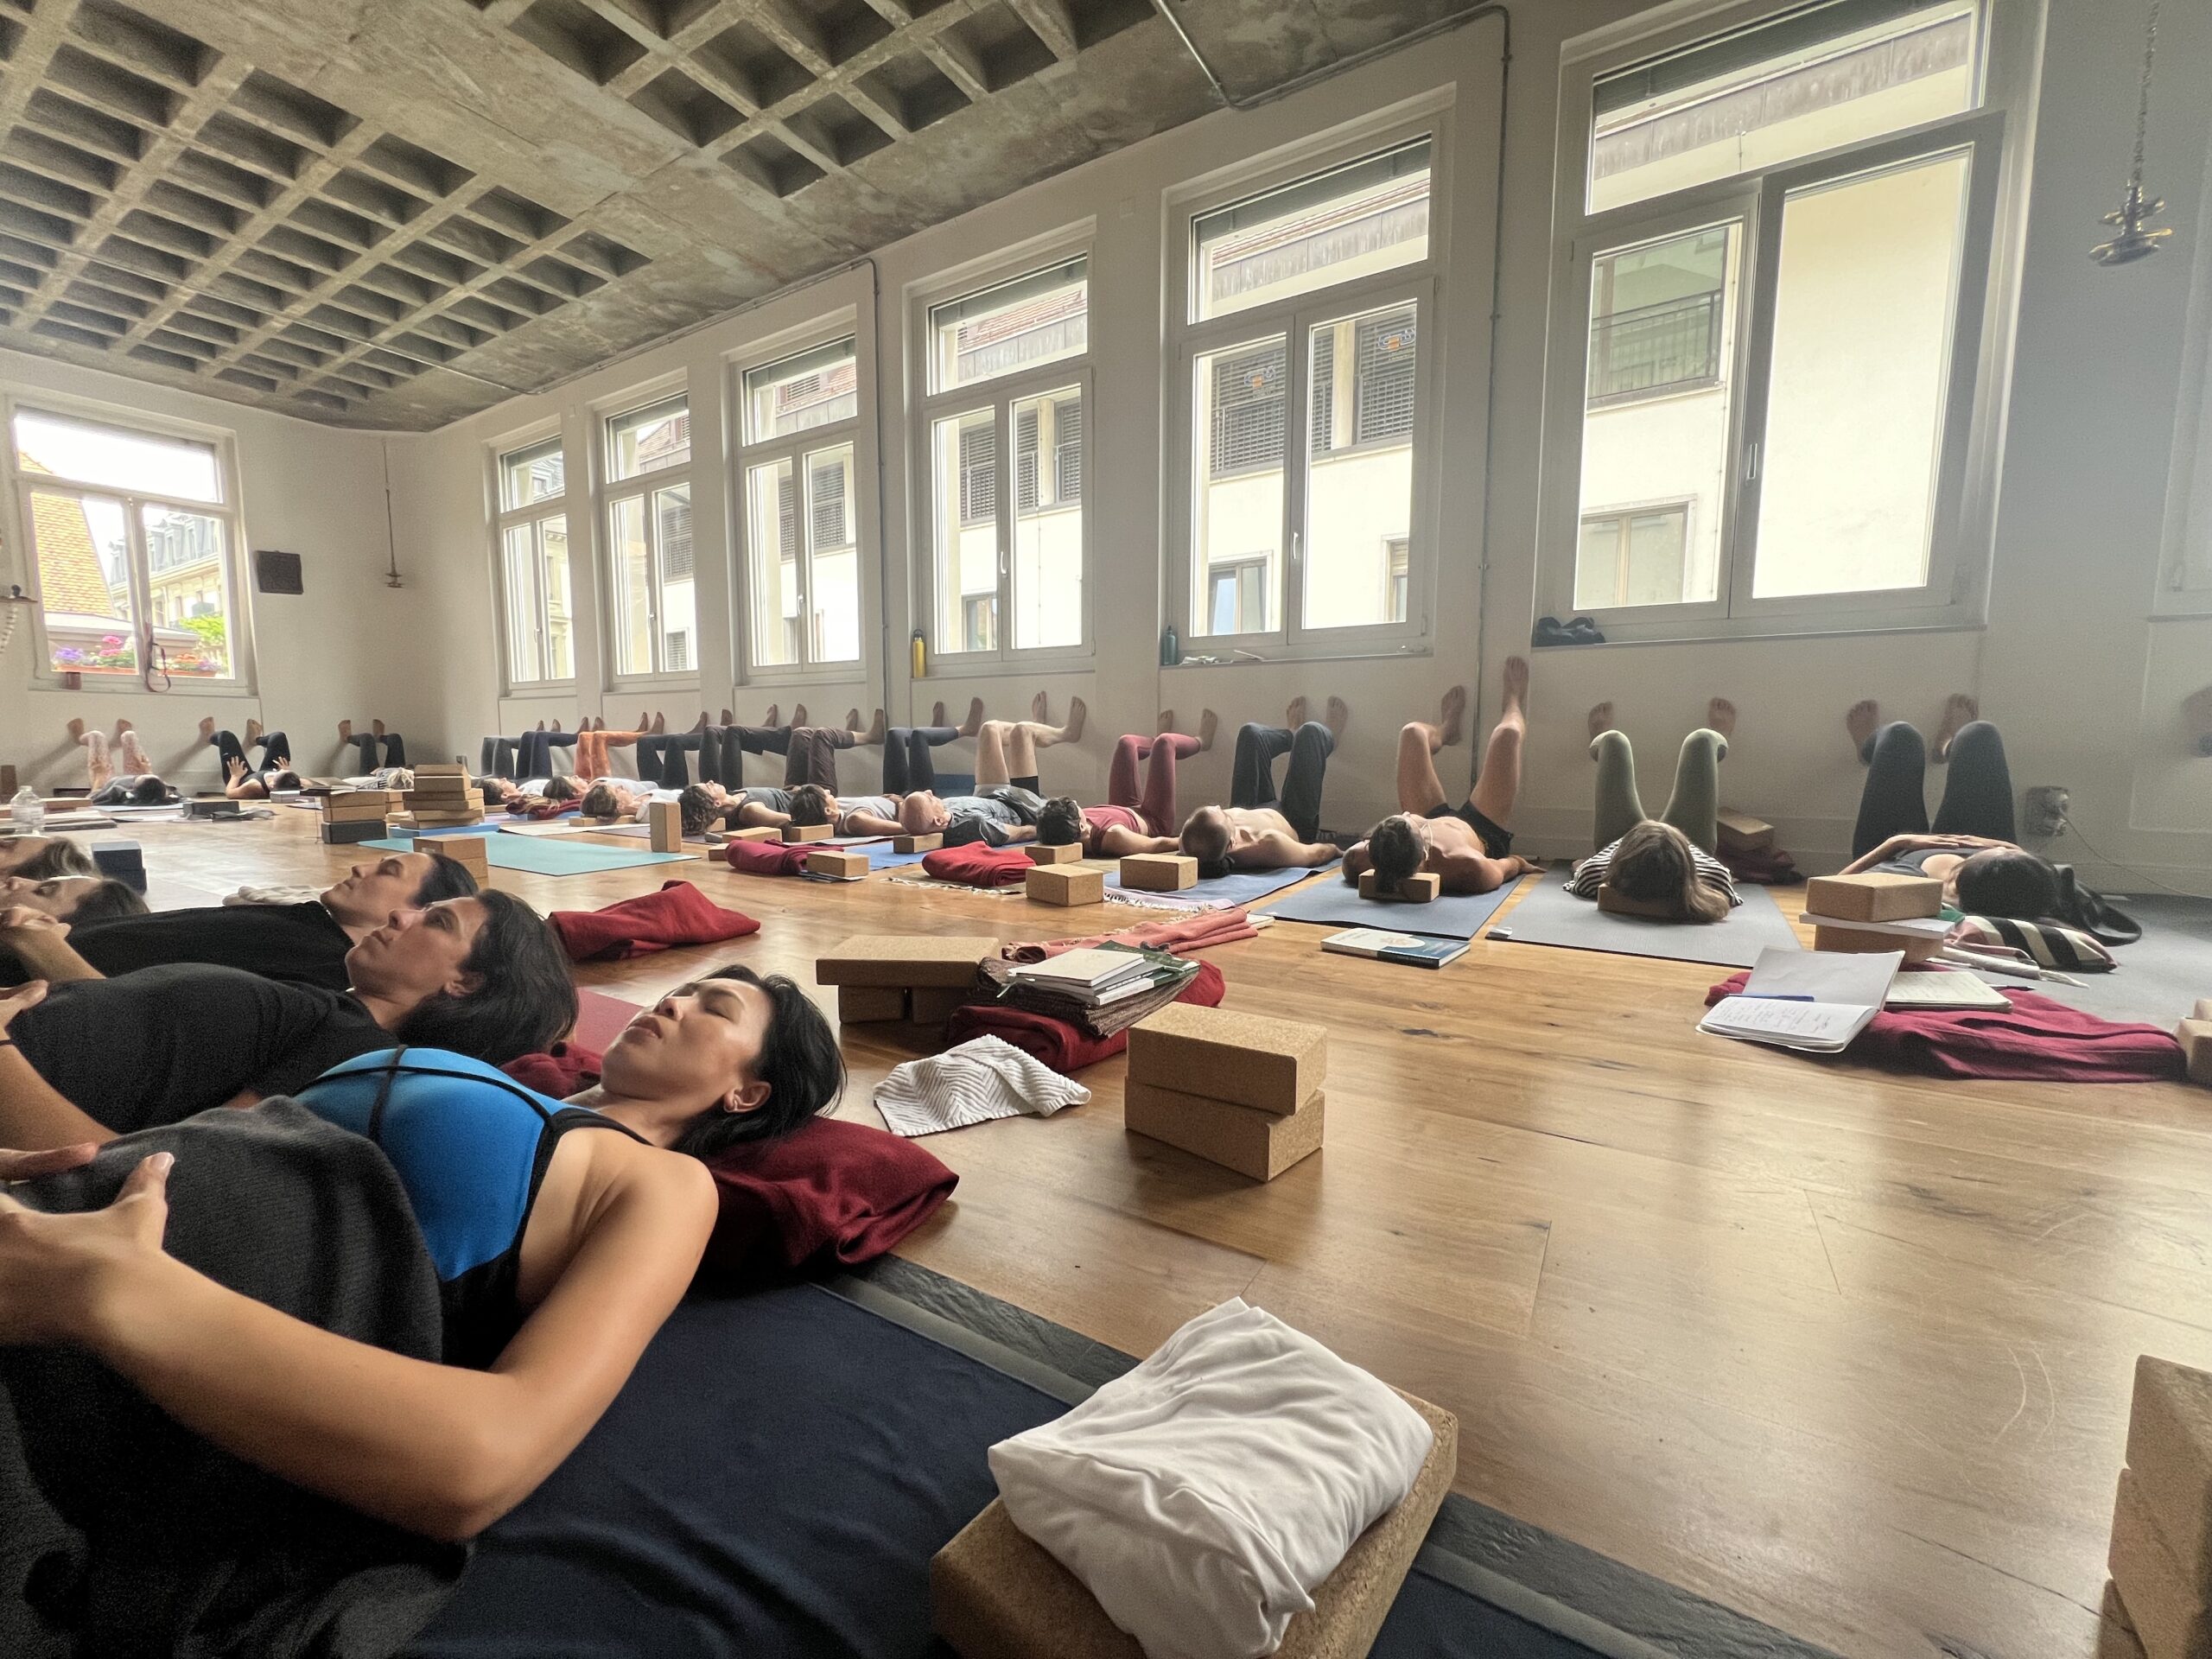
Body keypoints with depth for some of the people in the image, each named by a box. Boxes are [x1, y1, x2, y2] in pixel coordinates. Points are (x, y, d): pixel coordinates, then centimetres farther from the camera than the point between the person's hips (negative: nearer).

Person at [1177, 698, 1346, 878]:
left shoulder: (1192, 843, -43)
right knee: (1311, 731, 4)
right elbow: (1318, 854, -30)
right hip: (1296, 825, -4)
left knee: (1250, 732, 13)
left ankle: (1291, 734, 54)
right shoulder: (1268, 846, -51)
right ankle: (1329, 737, 49)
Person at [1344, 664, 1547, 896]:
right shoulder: (1469, 869, -50)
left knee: (1412, 732, 5)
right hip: (1486, 833, -2)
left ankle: (1448, 728, 50)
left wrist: (1375, 844, -30)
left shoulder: (1365, 862, -45)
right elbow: (1505, 868, -26)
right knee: (1506, 734, 3)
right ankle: (1513, 701, 48)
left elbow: (1349, 859, -19)